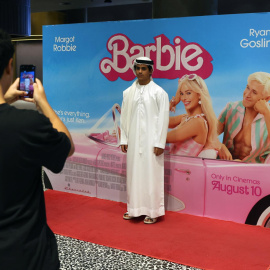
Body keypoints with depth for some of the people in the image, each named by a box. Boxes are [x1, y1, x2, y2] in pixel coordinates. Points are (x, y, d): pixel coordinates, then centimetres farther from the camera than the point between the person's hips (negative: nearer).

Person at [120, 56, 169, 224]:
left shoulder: (159, 92, -4)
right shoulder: (128, 92, 7)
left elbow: (163, 119, -7)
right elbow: (124, 117, 10)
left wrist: (159, 143, -11)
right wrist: (124, 139, 6)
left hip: (151, 141, -4)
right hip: (133, 141, 4)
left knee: (151, 175, 0)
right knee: (134, 173, 9)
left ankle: (152, 211, 11)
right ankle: (134, 208, 22)